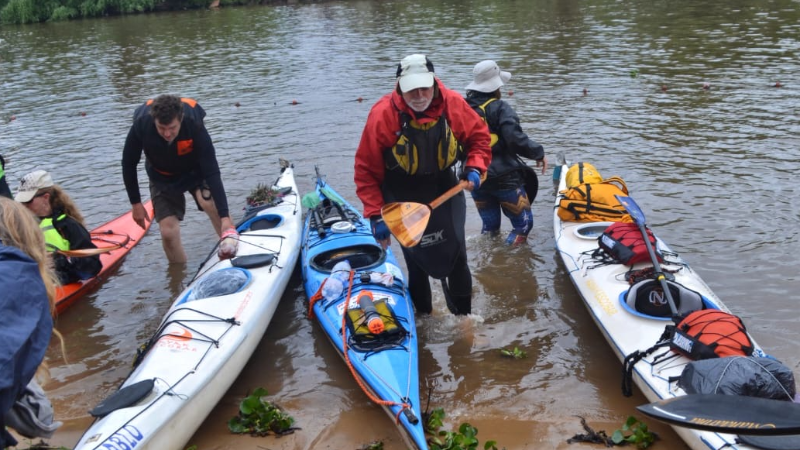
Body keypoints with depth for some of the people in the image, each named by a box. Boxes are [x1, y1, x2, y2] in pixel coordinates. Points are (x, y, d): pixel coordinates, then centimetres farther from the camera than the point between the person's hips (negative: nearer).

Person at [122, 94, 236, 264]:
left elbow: (212, 171, -36)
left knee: (209, 202, -32)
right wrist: (136, 204, -7)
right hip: (162, 178, 2)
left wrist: (225, 218, -41)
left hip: (195, 172, -2)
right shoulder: (141, 126, -30)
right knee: (168, 232, -8)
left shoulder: (194, 125, -35)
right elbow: (129, 164, -12)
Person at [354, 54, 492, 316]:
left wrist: (475, 168, -13)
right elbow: (366, 170, -14)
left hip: (446, 194, 2)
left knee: (457, 261, 12)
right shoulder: (382, 115, -20)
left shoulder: (453, 105, -14)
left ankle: (463, 318, 34)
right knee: (417, 265, 10)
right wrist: (375, 215, -16)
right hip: (405, 203, -2)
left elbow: (479, 136, 5)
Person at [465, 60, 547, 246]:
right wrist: (538, 153, -8)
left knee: (489, 226, 20)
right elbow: (516, 140, -24)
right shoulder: (499, 108, -14)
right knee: (523, 223, 5)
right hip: (504, 178, -7)